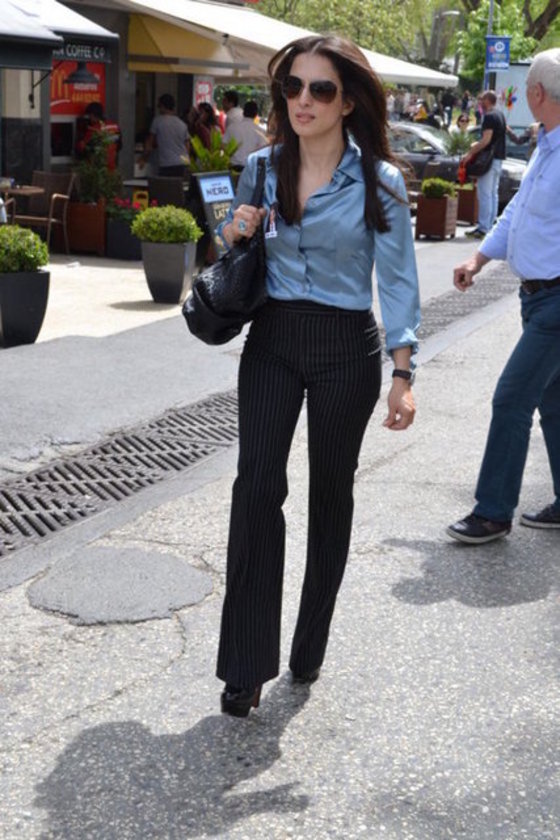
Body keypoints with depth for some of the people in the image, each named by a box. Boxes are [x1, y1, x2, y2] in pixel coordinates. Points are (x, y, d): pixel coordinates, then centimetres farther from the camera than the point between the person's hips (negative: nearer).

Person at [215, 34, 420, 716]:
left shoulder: (378, 180, -6)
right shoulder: (261, 168, 4)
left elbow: (397, 281, -5)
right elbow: (233, 255, 17)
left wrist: (402, 375, -11)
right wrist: (234, 232, -7)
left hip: (346, 348, -2)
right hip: (271, 340, 2)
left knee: (330, 491, 9)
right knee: (257, 485, -10)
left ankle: (310, 645, 27)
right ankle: (246, 664, -3)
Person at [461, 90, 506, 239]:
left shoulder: (489, 116, -15)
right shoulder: (500, 115, 14)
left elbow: (486, 140, -23)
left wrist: (470, 153, -20)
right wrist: (477, 144, 19)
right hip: (498, 158, 10)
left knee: (485, 194, -9)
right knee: (493, 194, 12)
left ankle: (483, 228, -10)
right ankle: (490, 225, 17)